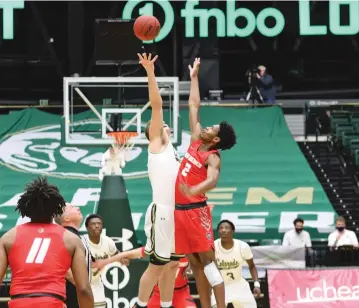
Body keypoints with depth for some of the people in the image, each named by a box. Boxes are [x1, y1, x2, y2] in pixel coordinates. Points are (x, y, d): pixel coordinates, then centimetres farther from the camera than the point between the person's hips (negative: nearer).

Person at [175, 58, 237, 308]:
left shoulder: (213, 158, -10)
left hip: (196, 211, -8)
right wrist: (194, 77, 24)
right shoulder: (196, 142, 11)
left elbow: (212, 180, -32)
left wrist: (194, 190, -51)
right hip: (180, 210, 8)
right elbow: (194, 106, 19)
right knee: (195, 265, 9)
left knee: (208, 263, -9)